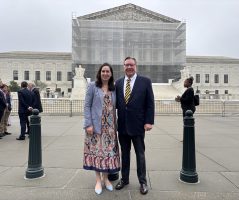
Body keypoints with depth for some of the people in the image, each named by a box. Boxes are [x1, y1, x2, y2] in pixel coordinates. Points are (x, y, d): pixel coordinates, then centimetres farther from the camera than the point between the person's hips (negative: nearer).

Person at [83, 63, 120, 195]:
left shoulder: (113, 89, 10)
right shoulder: (92, 86, -1)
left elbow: (115, 107, 10)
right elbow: (87, 106, -4)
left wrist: (115, 124, 3)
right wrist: (88, 124, -13)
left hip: (110, 126, 3)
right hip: (96, 125, -3)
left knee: (109, 151, 8)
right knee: (97, 151, 4)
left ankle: (106, 178, 26)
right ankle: (98, 180, 21)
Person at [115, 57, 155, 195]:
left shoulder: (145, 81, -3)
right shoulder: (118, 83, 7)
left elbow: (150, 103, -5)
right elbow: (116, 103, 9)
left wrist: (149, 121, -11)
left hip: (138, 125, -3)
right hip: (122, 125, 3)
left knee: (140, 154, 10)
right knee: (124, 153, 16)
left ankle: (143, 182, 27)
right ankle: (124, 179, 33)